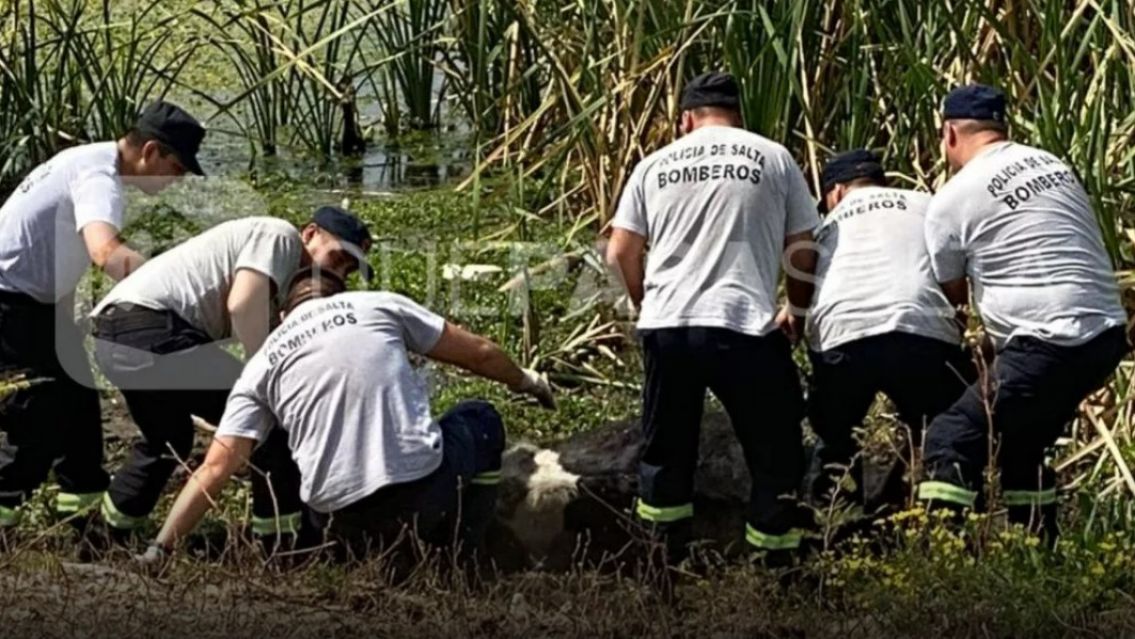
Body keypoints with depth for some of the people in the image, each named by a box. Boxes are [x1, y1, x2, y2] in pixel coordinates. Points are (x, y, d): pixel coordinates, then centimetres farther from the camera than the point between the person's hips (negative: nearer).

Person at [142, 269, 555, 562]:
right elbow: (478, 353, 18)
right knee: (481, 422, 30)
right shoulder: (379, 305, 12)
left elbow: (215, 469, 6)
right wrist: (524, 381, 39)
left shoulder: (262, 367, 15)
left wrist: (159, 550, 10)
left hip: (347, 522, 4)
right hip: (424, 488, -4)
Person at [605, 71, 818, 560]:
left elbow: (619, 254, 11)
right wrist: (799, 312, 24)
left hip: (665, 327, 3)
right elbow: (803, 252, 7)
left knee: (666, 453, 17)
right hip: (744, 328, -3)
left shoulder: (655, 165, 13)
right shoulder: (774, 158, 7)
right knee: (775, 453, 9)